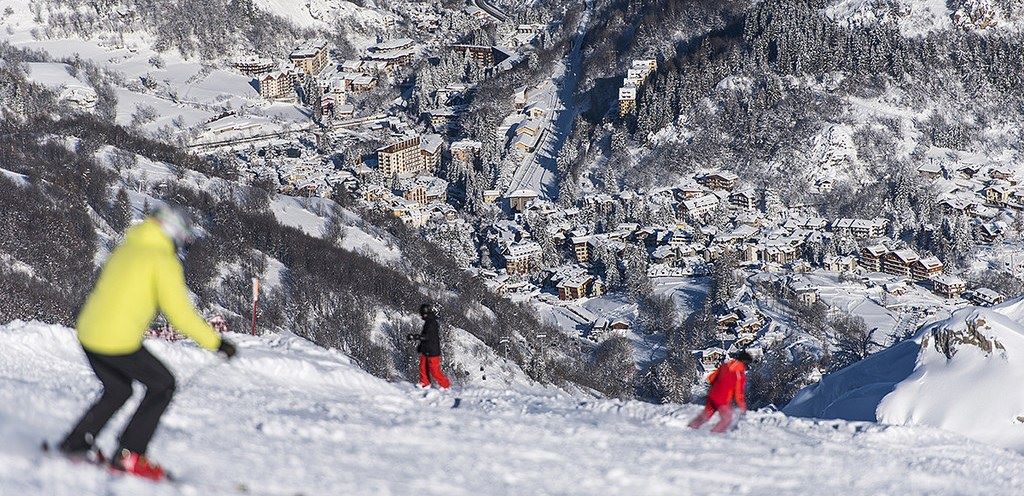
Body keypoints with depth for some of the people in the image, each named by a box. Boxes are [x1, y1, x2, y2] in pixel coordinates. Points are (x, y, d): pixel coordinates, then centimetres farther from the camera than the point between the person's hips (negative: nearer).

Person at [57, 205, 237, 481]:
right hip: (119, 342, -8)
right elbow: (180, 313, -13)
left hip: (88, 333, 8)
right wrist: (216, 342, -7)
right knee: (162, 385, 12)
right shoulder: (164, 261, -7)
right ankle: (128, 455, 6)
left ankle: (74, 445, 27)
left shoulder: (126, 250, 16)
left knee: (117, 391, 29)